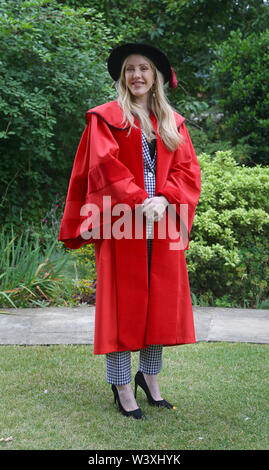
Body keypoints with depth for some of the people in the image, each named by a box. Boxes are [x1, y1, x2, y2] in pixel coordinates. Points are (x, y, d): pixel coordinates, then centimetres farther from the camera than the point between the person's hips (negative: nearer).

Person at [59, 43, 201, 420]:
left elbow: (187, 169, 6)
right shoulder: (106, 117, 5)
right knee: (122, 301, -2)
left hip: (163, 223, 4)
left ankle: (150, 376, 20)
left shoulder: (173, 123, 16)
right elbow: (104, 166, -8)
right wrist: (138, 202, -18)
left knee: (162, 300, 6)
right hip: (122, 222, -4)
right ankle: (122, 386, 6)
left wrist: (165, 199, -12)